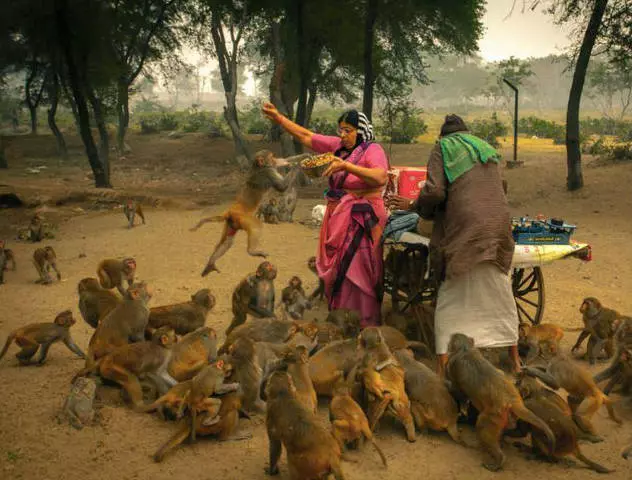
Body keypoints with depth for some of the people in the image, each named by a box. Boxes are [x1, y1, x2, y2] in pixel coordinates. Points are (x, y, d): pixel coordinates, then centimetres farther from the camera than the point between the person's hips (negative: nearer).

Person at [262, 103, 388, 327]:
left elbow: (380, 177, -31)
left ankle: (365, 326, 5)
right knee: (336, 273, 14)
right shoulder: (339, 146, 8)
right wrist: (278, 118, 11)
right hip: (337, 220, 8)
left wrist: (347, 166, -38)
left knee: (356, 274, -6)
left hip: (360, 221, -8)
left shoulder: (372, 150, -12)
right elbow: (306, 136, 14)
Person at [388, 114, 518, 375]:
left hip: (464, 230, -5)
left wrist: (413, 205, 9)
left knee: (451, 298, 2)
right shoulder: (488, 149, 23)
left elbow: (435, 191, -9)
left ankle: (444, 365, -2)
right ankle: (514, 361, 22)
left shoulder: (443, 147, 5)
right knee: (500, 296, 14)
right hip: (498, 225, 5)